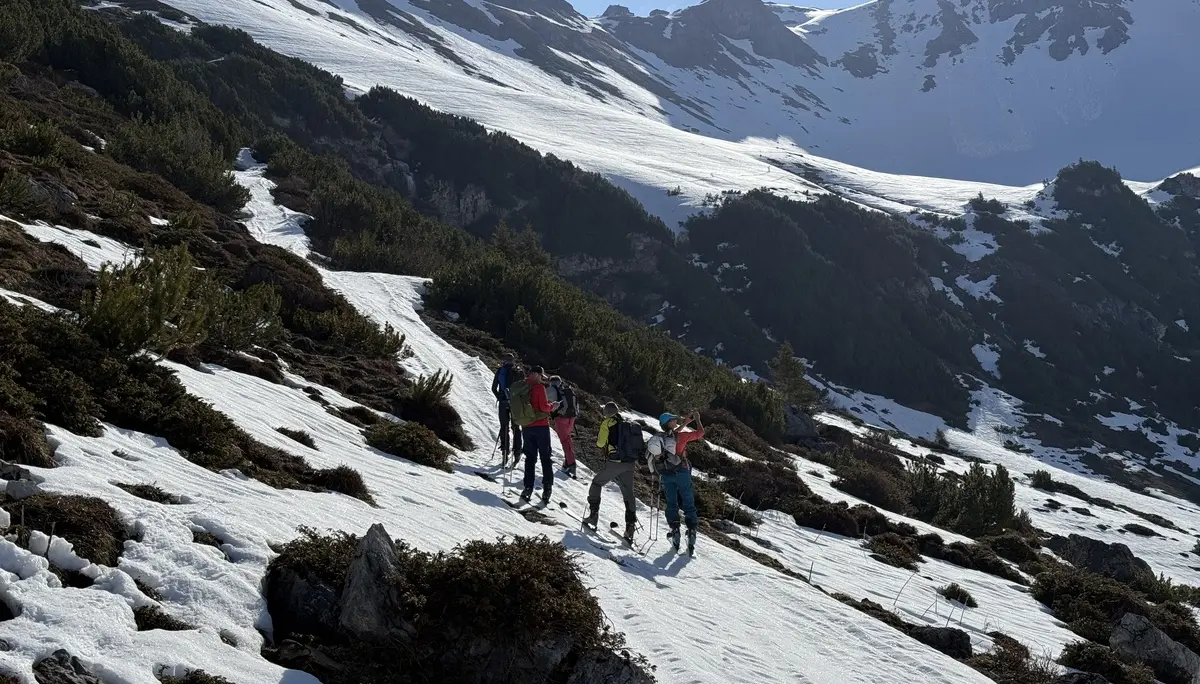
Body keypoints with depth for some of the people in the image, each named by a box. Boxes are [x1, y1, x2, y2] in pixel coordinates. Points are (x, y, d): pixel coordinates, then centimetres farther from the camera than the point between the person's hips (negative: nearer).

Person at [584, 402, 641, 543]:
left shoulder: (607, 423, -3)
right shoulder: (627, 424, 15)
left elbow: (601, 442, -8)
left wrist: (598, 441, 17)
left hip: (614, 463, -5)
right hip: (630, 463, 5)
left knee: (597, 483, 17)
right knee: (628, 494, 11)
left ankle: (593, 515, 10)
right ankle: (631, 527, 3)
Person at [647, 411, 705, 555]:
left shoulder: (660, 437, 5)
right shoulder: (680, 436, -10)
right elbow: (700, 433, 0)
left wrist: (685, 423, 28)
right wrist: (697, 420, 16)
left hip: (666, 476, 4)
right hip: (681, 472, -4)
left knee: (671, 503, 12)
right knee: (688, 504, 3)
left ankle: (674, 530, 2)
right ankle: (691, 531, -3)